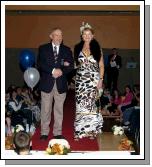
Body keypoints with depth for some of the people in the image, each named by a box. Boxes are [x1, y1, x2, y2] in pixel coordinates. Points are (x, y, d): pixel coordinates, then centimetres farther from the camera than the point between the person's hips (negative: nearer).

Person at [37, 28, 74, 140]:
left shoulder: (67, 50, 11)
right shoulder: (43, 48, 7)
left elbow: (71, 66, 4)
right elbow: (40, 64, -5)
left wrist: (61, 71, -14)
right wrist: (53, 70, -18)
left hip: (61, 83, 1)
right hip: (47, 82, -1)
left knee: (59, 109, 6)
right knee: (46, 109, 3)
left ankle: (58, 133, 14)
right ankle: (44, 132, 12)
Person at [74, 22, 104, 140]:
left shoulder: (97, 48, 4)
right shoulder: (78, 48, 9)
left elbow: (101, 66, 3)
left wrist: (101, 79, -5)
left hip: (93, 80, -1)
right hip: (81, 80, 2)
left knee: (91, 104, -3)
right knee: (81, 104, -2)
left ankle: (92, 130, 8)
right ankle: (80, 130, 3)